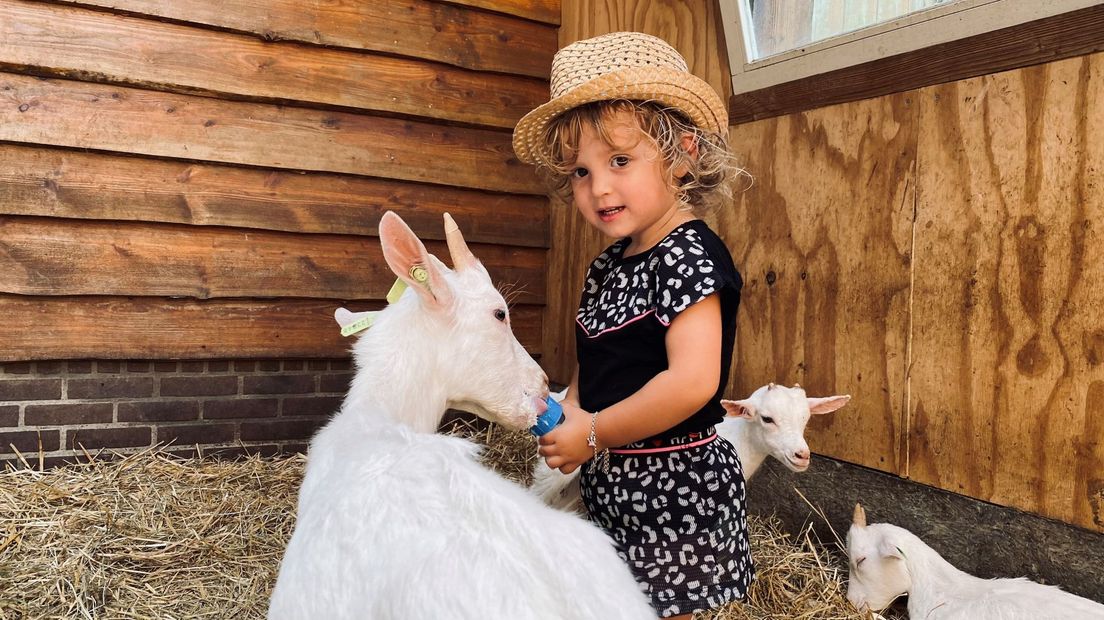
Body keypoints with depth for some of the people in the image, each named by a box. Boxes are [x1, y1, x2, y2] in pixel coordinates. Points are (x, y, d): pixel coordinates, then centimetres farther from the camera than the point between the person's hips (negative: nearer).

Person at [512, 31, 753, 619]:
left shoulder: (689, 255, -19)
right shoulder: (608, 265, 7)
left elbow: (691, 382, -28)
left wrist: (594, 433, -19)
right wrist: (569, 408, -4)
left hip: (672, 487, -8)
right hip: (610, 484, 8)